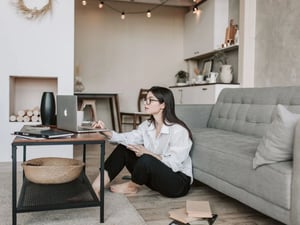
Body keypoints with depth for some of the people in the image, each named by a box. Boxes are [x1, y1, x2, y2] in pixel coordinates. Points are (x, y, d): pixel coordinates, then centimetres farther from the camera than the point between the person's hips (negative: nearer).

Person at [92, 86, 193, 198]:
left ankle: (132, 187, 0)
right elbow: (128, 138, -12)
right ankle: (96, 187, -8)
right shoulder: (147, 125, 3)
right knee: (123, 148, -4)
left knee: (146, 159, -33)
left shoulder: (179, 130, -21)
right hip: (157, 177, 7)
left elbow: (174, 164, -24)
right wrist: (106, 132, -27)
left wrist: (146, 153, -24)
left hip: (179, 182, -7)